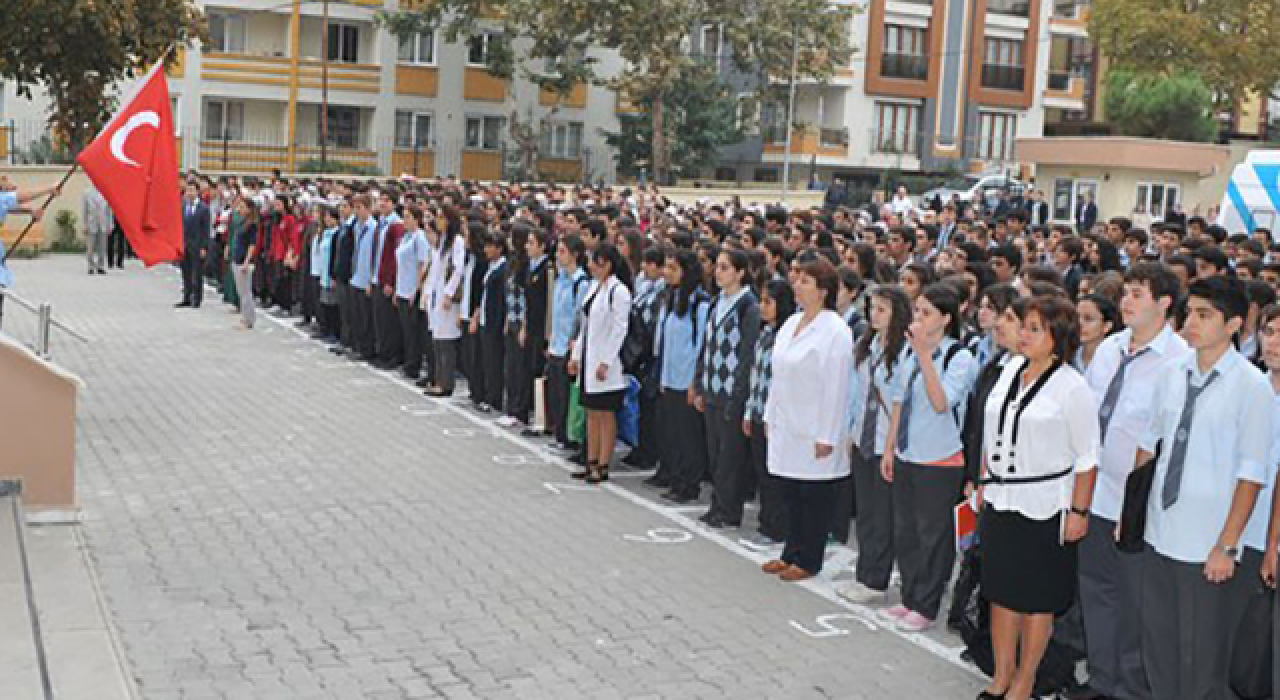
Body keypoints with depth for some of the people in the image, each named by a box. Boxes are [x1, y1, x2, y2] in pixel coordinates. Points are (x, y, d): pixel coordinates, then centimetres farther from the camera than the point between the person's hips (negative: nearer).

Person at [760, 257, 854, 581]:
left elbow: (836, 387, -18)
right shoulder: (792, 323, 9)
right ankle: (792, 553, 26)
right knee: (791, 494, 15)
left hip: (814, 431, -7)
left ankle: (808, 560, 15)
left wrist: (826, 436, -19)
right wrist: (770, 415, 15)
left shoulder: (835, 331, -16)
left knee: (814, 496, 4)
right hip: (787, 426, 7)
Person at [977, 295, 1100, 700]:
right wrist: (984, 483, 15)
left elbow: (1087, 457, -10)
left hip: (1043, 506, -6)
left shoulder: (1072, 387, -12)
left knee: (1037, 598, 6)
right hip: (1000, 500, 6)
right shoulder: (1011, 370, 6)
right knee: (1000, 590, 13)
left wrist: (1079, 511, -11)